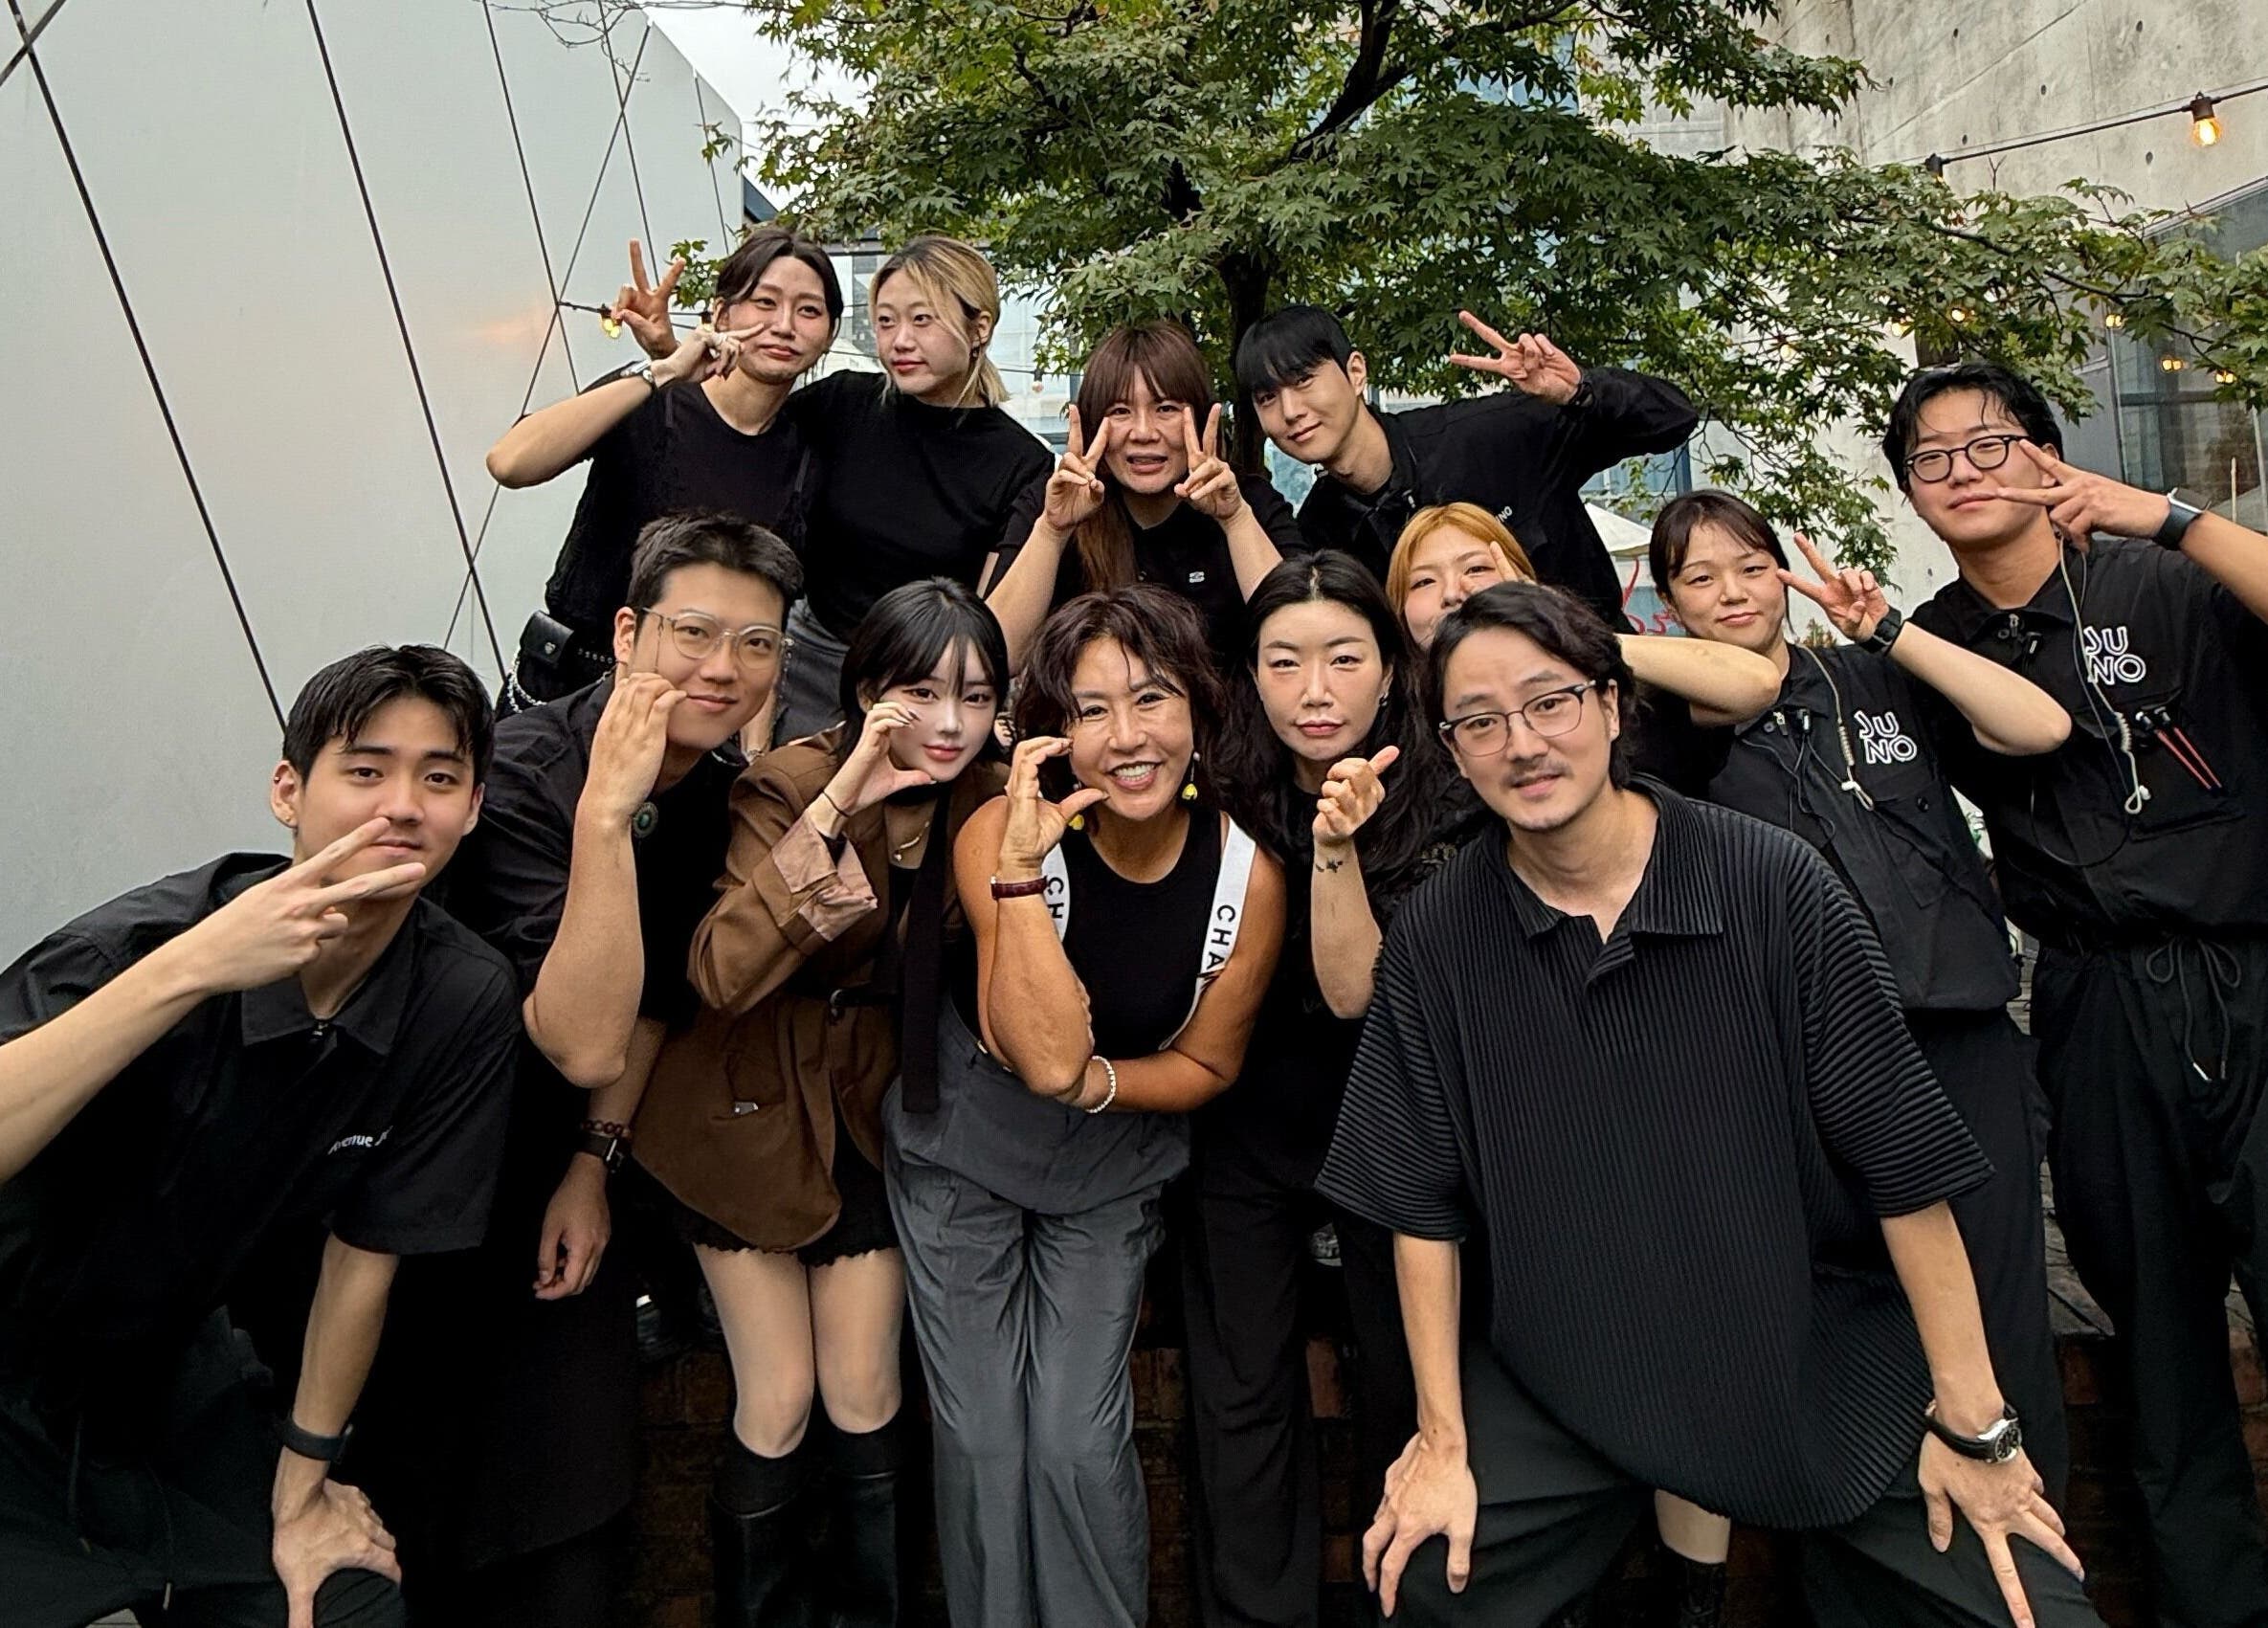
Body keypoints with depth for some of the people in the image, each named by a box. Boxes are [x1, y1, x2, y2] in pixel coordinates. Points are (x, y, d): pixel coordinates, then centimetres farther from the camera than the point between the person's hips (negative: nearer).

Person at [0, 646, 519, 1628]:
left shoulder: (466, 1003, -17)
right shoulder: (142, 940, -27)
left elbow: (367, 1247, -6)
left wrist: (302, 1484, 2)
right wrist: (191, 969, -47)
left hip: (171, 1374, 4)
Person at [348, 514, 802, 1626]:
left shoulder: (721, 785, -6)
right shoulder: (523, 772, -27)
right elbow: (583, 1043, -35)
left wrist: (598, 1160, 0)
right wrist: (606, 808, -40)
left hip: (560, 1166, 6)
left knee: (571, 1512, 15)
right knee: (436, 1498, 6)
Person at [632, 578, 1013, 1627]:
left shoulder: (983, 804, -8)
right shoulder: (792, 784, -21)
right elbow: (722, 976, -34)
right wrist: (838, 806, -38)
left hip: (871, 1111, 3)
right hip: (752, 1110, -3)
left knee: (864, 1400, 9)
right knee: (778, 1404, 4)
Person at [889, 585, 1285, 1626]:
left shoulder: (1247, 875, -18)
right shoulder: (1001, 835, -24)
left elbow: (1206, 1064, -4)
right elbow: (1048, 1057, -33)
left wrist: (1095, 1082, -21)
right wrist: (1022, 868, -38)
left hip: (1112, 1170, 1)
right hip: (960, 1148, -1)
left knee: (1080, 1442, 0)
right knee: (982, 1436, 4)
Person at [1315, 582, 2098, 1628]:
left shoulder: (1772, 882, -14)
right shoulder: (1435, 938, -9)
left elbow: (1903, 1156, -11)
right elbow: (1422, 1202, -4)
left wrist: (1972, 1424, -8)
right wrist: (1441, 1440, -4)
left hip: (1827, 1355, 0)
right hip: (1564, 1376, 1)